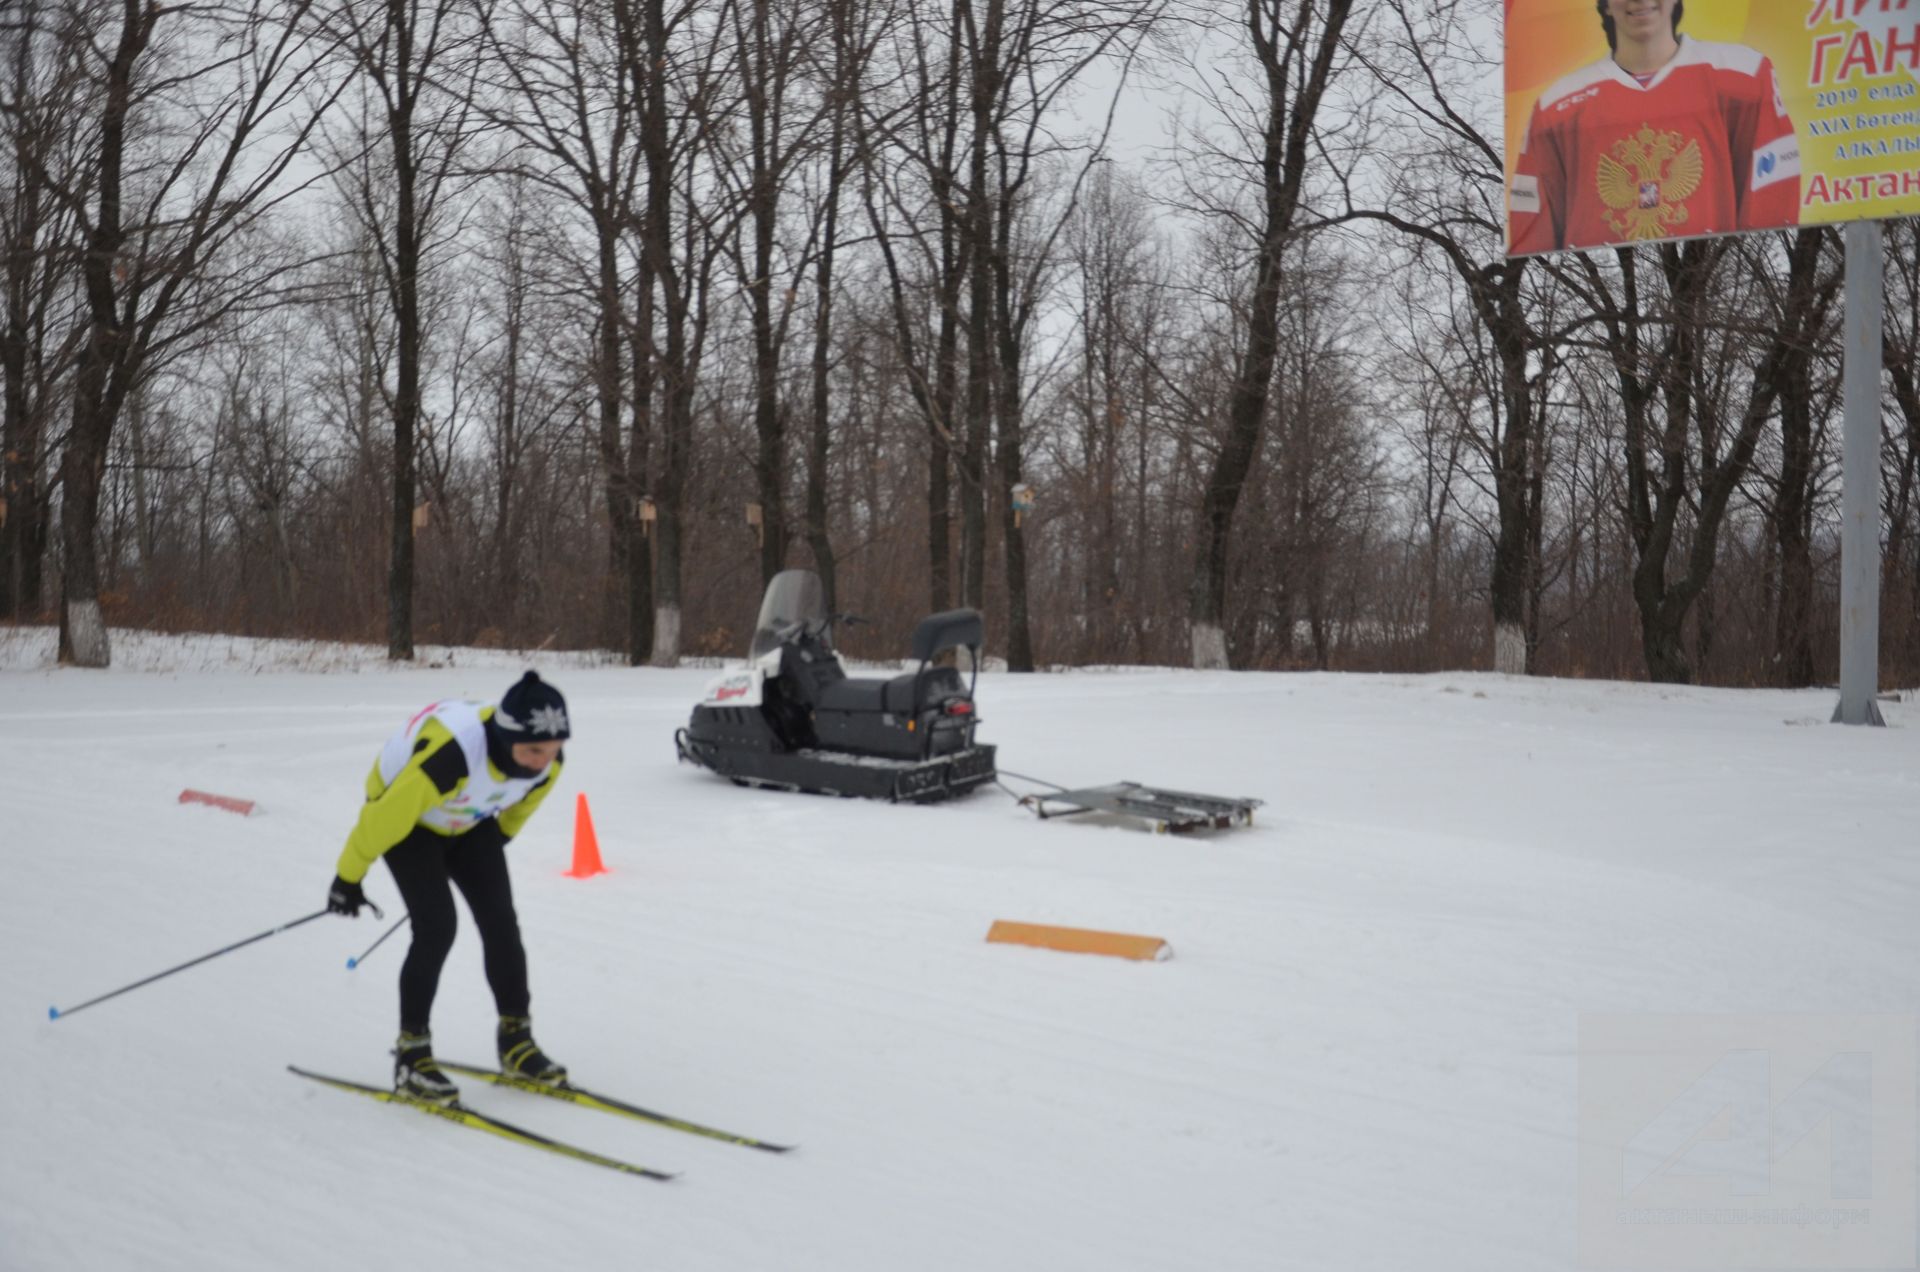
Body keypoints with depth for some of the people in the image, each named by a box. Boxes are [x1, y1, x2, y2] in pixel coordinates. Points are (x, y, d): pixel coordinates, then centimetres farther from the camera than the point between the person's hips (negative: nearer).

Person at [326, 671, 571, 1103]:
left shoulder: (547, 759, -24)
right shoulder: (451, 754, -44)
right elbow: (387, 814, -28)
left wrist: (495, 844, 19)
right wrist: (349, 876, -15)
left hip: (469, 823, 6)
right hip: (406, 818, -5)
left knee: (500, 922, -2)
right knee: (437, 926, -18)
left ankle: (516, 1040, 13)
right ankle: (411, 1054, -6)